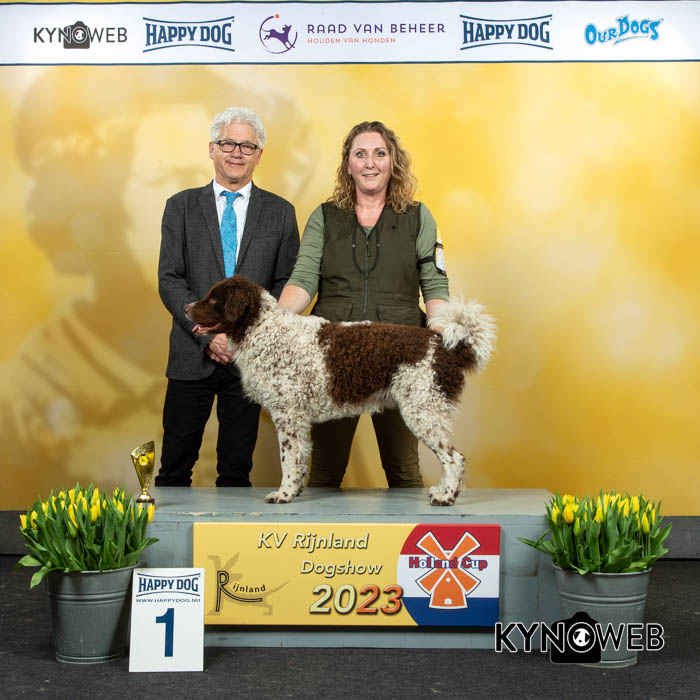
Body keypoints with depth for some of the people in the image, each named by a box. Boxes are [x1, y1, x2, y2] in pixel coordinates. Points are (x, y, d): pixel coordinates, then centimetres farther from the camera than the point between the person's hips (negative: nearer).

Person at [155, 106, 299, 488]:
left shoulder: (280, 212, 7)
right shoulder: (181, 206, 6)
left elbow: (286, 284, 4)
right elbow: (169, 281, -1)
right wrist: (209, 335, -12)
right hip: (193, 354, 0)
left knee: (237, 468, 8)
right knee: (175, 467, 3)